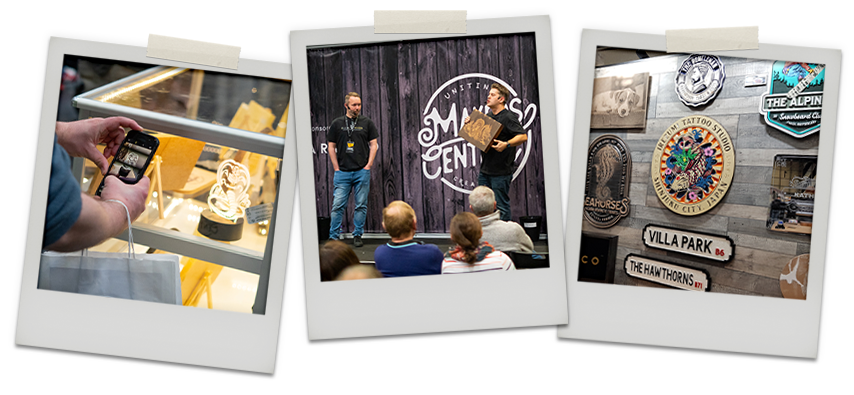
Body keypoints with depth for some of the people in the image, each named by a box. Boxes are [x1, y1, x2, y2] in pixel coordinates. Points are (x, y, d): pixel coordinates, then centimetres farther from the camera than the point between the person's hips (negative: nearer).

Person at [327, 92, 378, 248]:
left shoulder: (367, 122, 6)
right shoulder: (337, 123, 6)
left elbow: (373, 145, 6)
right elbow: (331, 146, 8)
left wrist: (368, 165, -3)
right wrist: (336, 168, 1)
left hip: (362, 172, 0)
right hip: (342, 172, 0)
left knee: (361, 206, 4)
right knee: (338, 205, -2)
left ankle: (357, 235, 14)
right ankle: (333, 236, 6)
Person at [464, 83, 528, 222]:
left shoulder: (508, 118, -11)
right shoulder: (487, 116, 14)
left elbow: (523, 136, -21)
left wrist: (506, 144, -34)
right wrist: (469, 123, 11)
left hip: (501, 172, -8)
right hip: (485, 169, 8)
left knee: (501, 206, -2)